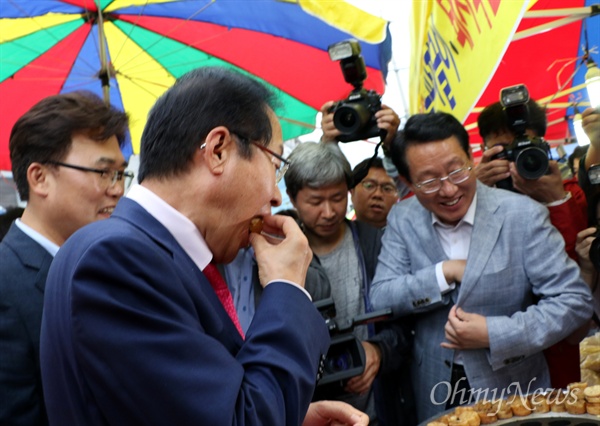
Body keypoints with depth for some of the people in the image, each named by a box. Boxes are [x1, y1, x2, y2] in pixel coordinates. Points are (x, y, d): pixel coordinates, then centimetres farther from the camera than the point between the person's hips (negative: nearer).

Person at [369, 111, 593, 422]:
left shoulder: (523, 215, -14)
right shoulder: (402, 220, -3)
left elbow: (575, 301, -14)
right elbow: (380, 299, -7)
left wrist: (494, 334, -22)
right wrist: (445, 273, -19)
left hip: (513, 392, -2)